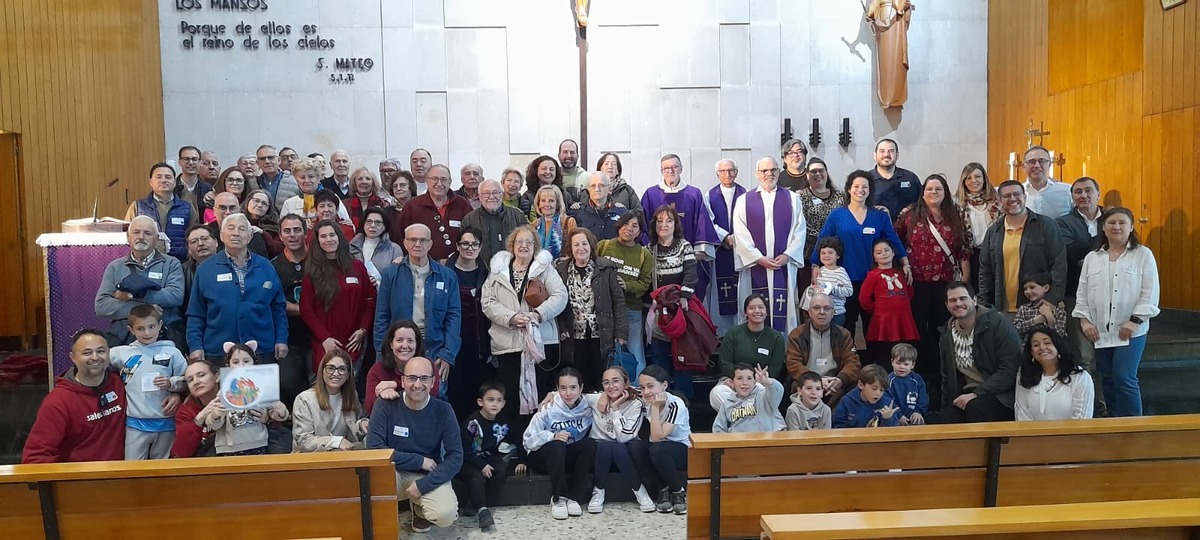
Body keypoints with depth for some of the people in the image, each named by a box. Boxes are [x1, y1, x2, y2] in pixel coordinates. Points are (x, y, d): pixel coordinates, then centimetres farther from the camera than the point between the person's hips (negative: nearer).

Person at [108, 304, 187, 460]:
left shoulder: (172, 352, 2)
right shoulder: (123, 353, 3)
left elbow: (186, 380, 3)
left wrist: (171, 383, -12)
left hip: (166, 422, 0)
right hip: (136, 423, 0)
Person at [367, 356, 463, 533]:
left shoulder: (443, 410, -10)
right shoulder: (385, 406, -12)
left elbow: (455, 457, -11)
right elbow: (373, 449, -19)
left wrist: (423, 485, -22)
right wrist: (419, 461, -18)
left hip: (429, 477, 1)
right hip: (394, 473, -1)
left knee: (446, 515, -28)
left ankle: (420, 508, 10)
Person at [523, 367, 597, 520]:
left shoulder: (588, 407, -9)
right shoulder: (548, 410, -17)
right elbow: (528, 441, -18)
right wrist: (552, 436, -32)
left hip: (570, 458, 3)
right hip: (543, 457, -3)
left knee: (590, 444, -26)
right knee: (557, 446, -35)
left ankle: (573, 497, -19)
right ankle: (557, 499, -20)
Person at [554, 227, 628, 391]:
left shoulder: (606, 269, 0)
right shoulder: (560, 270, 3)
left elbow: (618, 301, 0)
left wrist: (621, 333, -5)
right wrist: (561, 329, -7)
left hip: (601, 336, -1)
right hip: (573, 338, 1)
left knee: (600, 382, 4)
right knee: (577, 384, 6)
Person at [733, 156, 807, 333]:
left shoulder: (792, 199, 9)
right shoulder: (744, 201, 5)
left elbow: (799, 231, 5)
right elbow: (740, 235, -1)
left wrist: (787, 255, -8)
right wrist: (759, 258, -9)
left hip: (784, 265, 1)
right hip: (754, 266, -1)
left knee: (784, 311, 0)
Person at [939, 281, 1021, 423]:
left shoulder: (998, 324, -10)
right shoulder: (947, 334, 8)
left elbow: (1010, 370, -17)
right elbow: (947, 377, 18)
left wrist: (976, 394, -21)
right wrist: (946, 409, 11)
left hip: (998, 394, -4)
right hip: (966, 394, 4)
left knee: (975, 406, -33)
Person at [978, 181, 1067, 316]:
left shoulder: (1047, 226, 2)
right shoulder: (993, 232, 12)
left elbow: (1059, 266, -3)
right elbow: (985, 271, 15)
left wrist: (1052, 303, -11)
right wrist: (984, 307, 8)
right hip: (1003, 310, 3)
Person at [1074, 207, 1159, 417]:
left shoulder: (1143, 255, 0)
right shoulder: (1092, 258, 10)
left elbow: (1150, 292, -5)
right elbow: (1083, 292, 10)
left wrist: (1135, 320, -13)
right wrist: (1084, 320, 0)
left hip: (1131, 330, -4)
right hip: (1100, 330, 4)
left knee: (1125, 379, -11)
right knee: (1108, 380, 9)